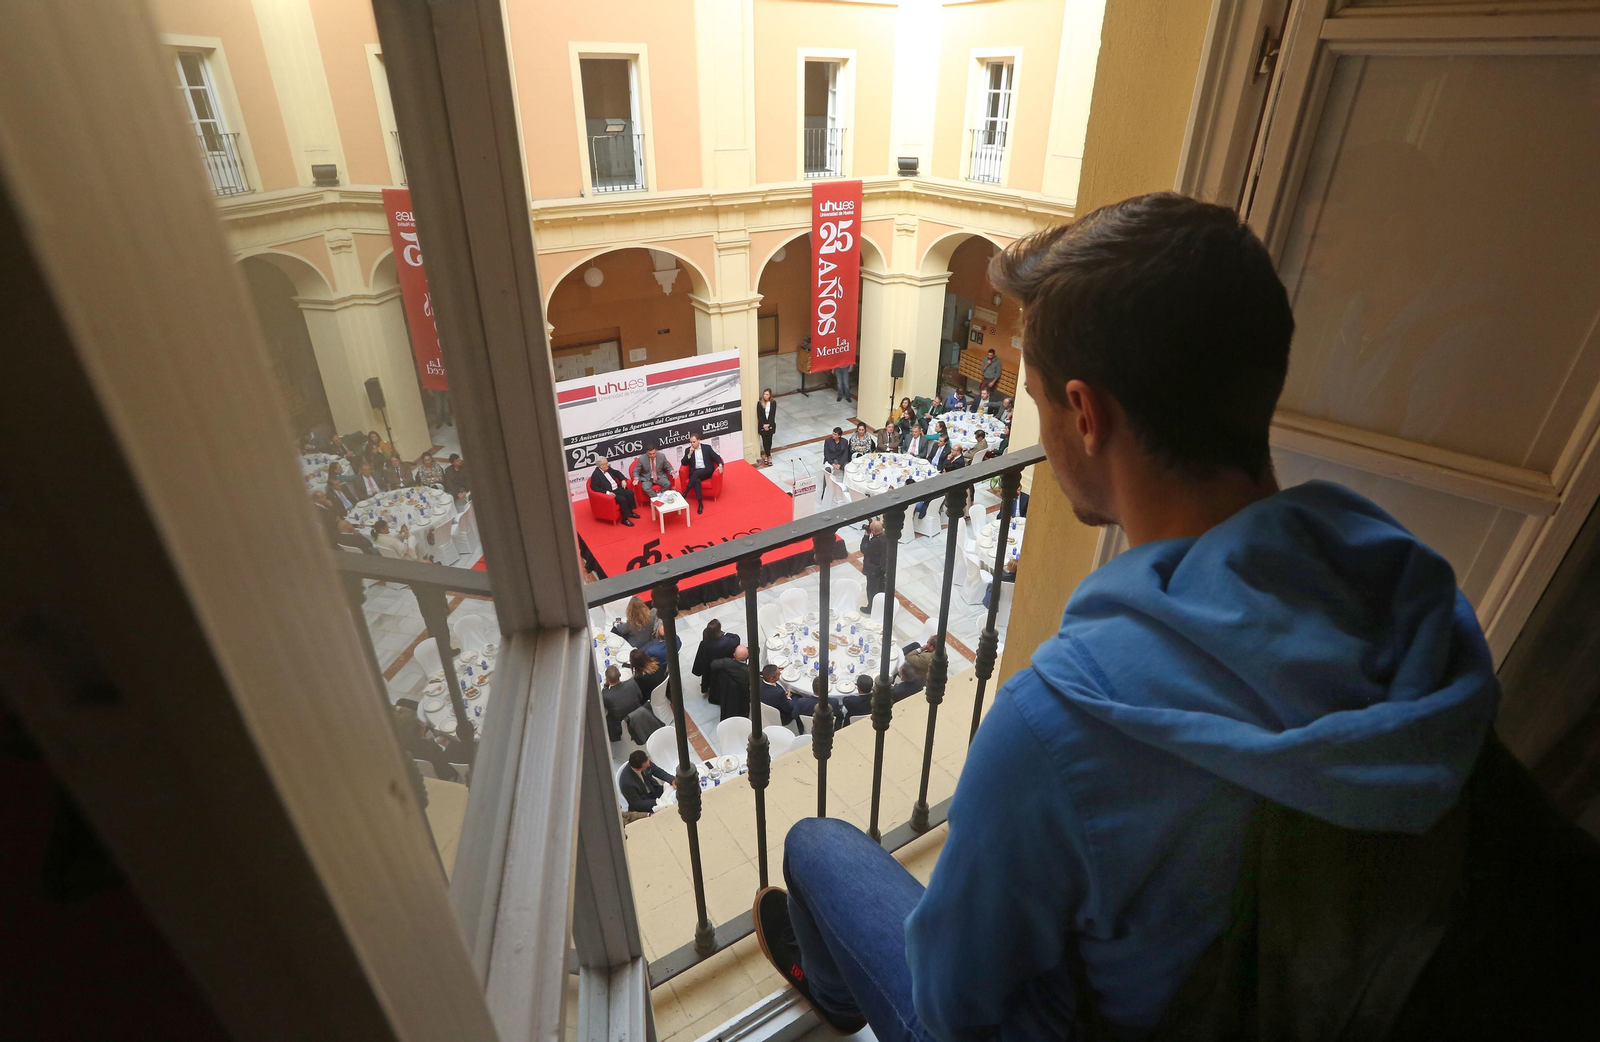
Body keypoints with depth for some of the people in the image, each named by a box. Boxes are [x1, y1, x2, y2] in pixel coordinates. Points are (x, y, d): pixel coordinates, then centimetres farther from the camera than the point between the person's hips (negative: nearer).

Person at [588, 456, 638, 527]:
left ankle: (630, 511, 12)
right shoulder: (595, 474, -15)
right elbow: (594, 487, -22)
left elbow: (616, 473, 25)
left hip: (617, 489, 8)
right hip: (609, 492, -8)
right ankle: (625, 519, -12)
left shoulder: (608, 469, 9)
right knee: (622, 499, -27)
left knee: (630, 493, -8)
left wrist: (623, 480, 7)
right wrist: (607, 492, -28)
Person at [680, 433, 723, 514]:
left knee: (696, 473, -34)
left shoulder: (707, 447, 10)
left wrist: (720, 465, -13)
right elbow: (684, 463, 8)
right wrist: (689, 454, -7)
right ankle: (700, 503, -39)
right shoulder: (688, 450, 14)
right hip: (695, 473, 1)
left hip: (706, 471, -1)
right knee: (697, 480, -34)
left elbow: (716, 457, 7)